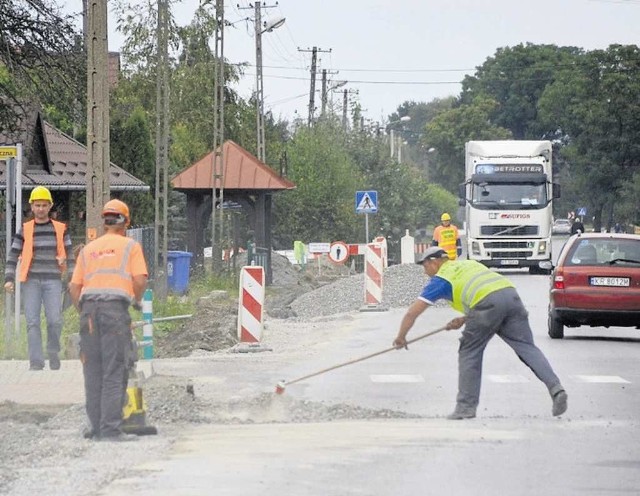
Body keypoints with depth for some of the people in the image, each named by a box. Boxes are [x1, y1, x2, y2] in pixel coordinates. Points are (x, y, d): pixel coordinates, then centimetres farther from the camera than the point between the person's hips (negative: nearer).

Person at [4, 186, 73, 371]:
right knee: (32, 322, -6)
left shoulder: (60, 229, 8)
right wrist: (9, 279, -3)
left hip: (53, 281, 0)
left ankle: (53, 351, 15)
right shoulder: (25, 230, 7)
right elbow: (12, 255, 7)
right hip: (31, 281, 0)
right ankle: (36, 361, -4)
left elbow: (69, 254, 11)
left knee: (55, 320, -11)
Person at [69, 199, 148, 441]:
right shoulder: (130, 246, 8)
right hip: (115, 307, -4)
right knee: (115, 372, -4)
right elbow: (140, 280, -3)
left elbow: (74, 287, 12)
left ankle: (97, 426, 11)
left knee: (93, 371, 9)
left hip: (89, 306, 4)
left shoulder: (88, 249, 20)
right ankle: (111, 428, -10)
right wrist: (137, 300, 16)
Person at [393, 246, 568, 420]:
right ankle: (556, 388, -15)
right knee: (527, 347, 1)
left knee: (469, 353, 10)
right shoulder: (469, 263, 36)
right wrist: (464, 320, 34)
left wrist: (401, 337, 33)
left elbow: (412, 312, 18)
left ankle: (466, 406, 12)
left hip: (487, 302, -6)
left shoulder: (441, 279, 17)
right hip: (510, 293, 6)